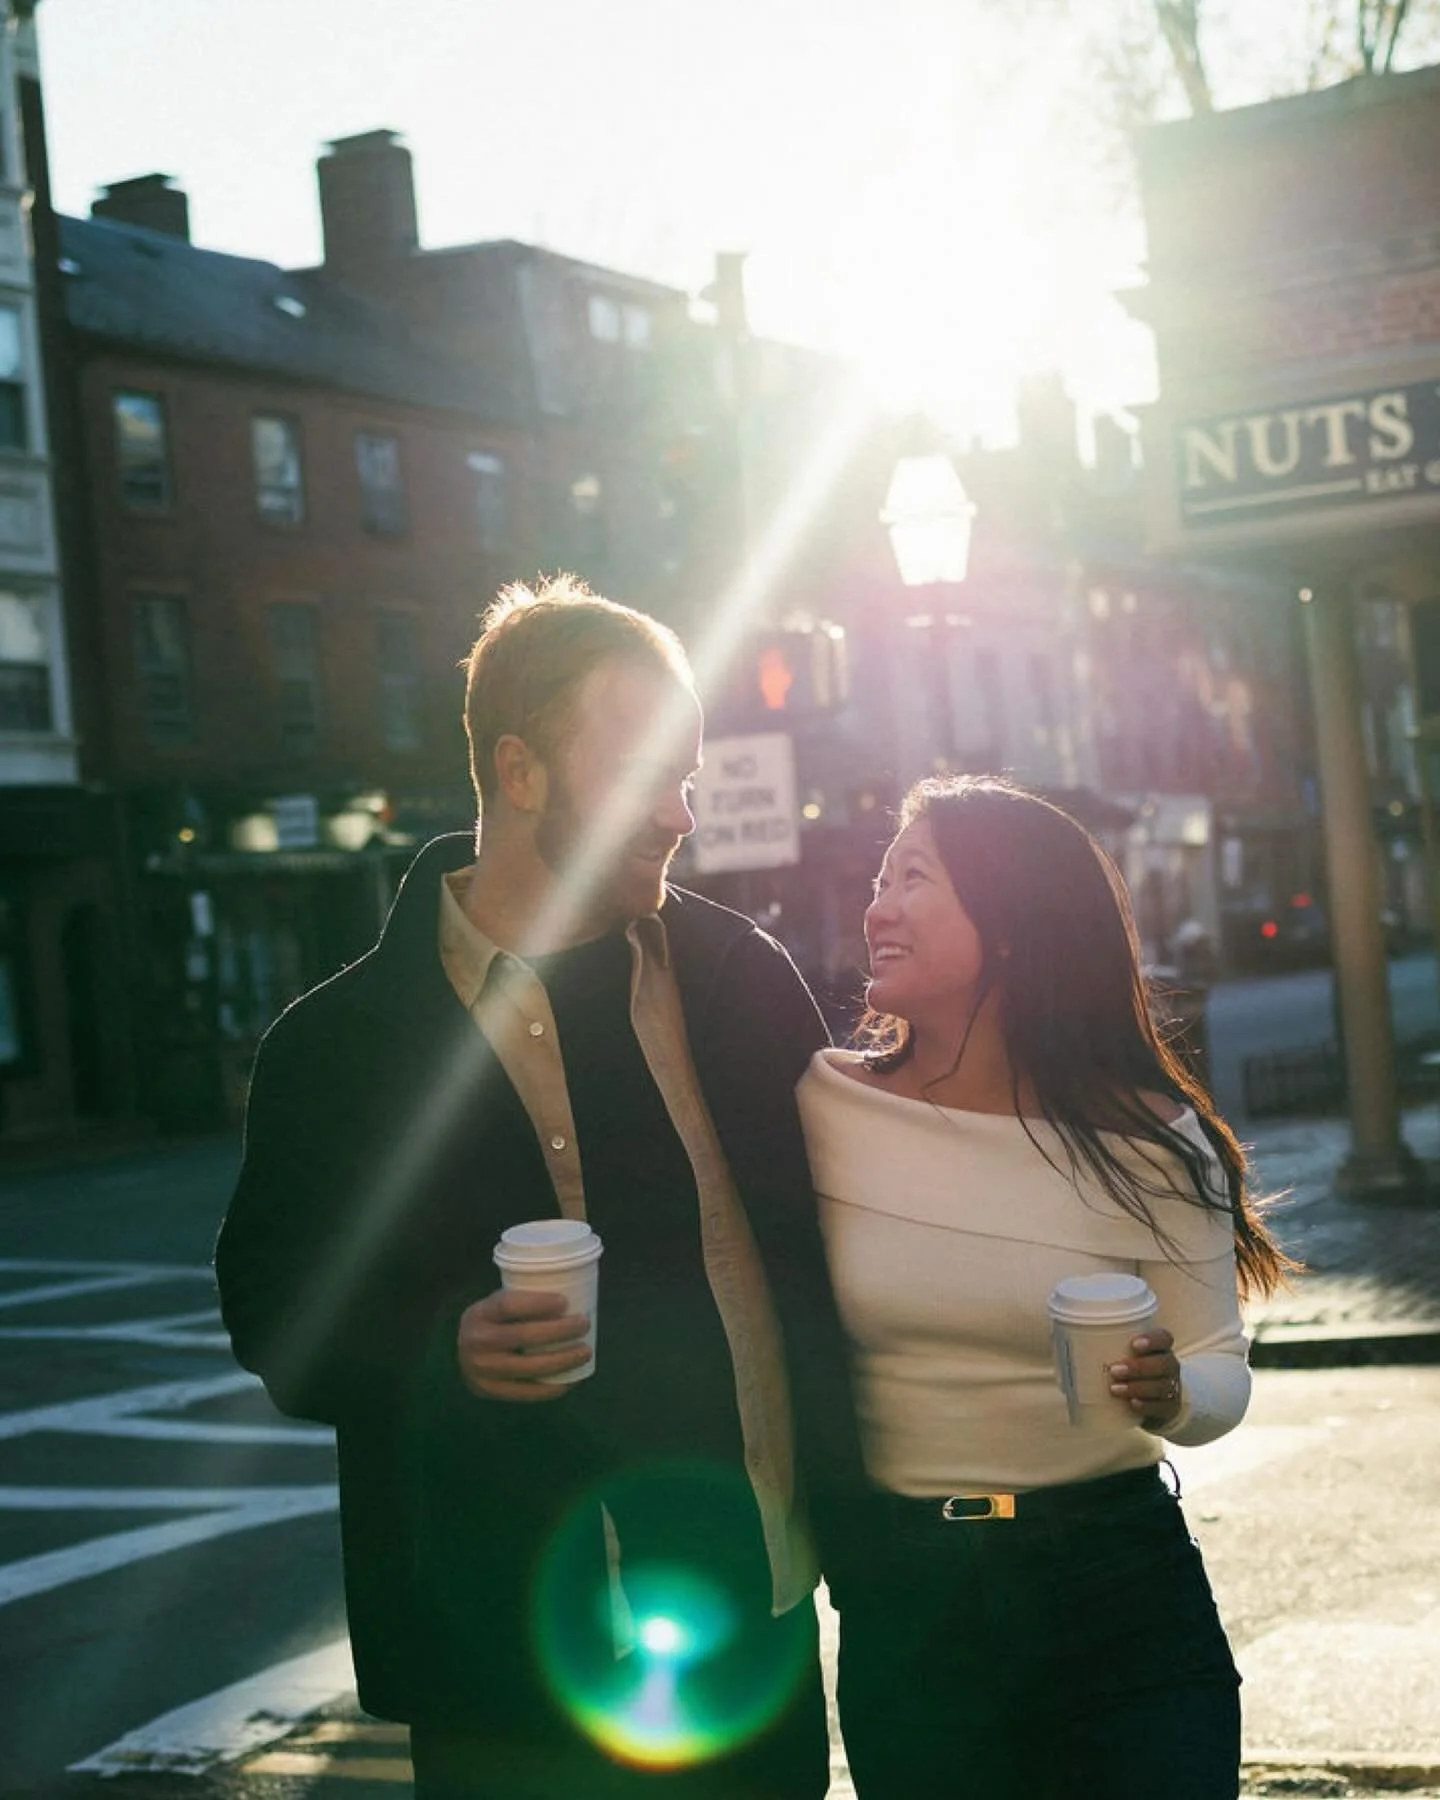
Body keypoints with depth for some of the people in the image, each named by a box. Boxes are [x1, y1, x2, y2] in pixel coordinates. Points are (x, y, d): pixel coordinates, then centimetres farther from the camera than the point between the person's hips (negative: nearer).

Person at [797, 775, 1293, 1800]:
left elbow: (1222, 1368, 0)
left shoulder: (1147, 1139, -5)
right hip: (904, 1601, 1)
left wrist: (1171, 1396, -20)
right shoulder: (820, 1107, -4)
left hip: (1126, 1598, -1)